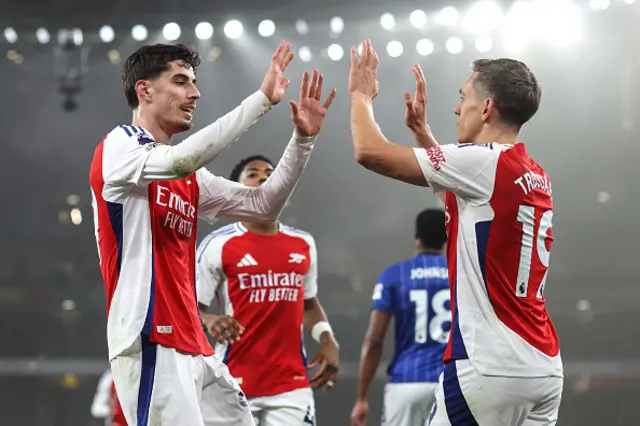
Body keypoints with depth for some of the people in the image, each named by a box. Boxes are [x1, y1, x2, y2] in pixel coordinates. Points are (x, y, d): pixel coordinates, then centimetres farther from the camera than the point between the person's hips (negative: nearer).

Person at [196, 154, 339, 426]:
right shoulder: (218, 245, -3)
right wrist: (208, 321, -25)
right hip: (235, 384, -4)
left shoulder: (304, 245, 13)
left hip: (291, 385, 4)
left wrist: (328, 342, 8)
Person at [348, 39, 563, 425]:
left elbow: (370, 151, -9)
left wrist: (362, 95, 9)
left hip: (490, 366, -9)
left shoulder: (485, 163, -10)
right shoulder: (536, 177, 16)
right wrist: (421, 128, 36)